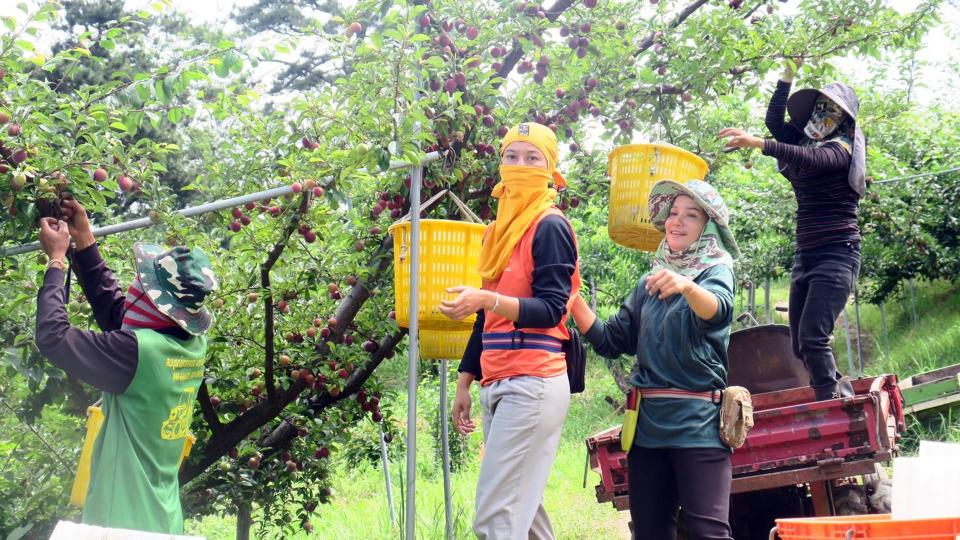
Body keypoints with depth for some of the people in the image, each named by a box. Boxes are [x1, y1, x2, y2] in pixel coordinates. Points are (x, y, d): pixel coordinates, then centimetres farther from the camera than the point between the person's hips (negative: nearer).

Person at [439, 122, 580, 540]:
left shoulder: (550, 226, -5)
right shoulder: (499, 230, 19)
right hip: (496, 385, 8)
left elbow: (551, 310, -15)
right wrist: (464, 383, 19)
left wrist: (485, 299, -29)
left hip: (533, 383, -8)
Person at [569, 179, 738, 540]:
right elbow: (611, 341, 13)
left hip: (697, 423, -6)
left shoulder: (716, 270, -1)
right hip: (647, 424, 6)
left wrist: (686, 286, -47)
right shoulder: (650, 283, 17)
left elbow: (717, 309, -25)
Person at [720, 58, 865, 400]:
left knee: (812, 337, -21)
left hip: (837, 254, -8)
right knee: (800, 345, 5)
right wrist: (788, 76, 7)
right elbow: (774, 120, 15)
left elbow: (812, 160, -23)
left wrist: (758, 144, -32)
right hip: (805, 255, 8)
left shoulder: (842, 147, -5)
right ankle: (844, 397, 17)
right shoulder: (805, 141, 17)